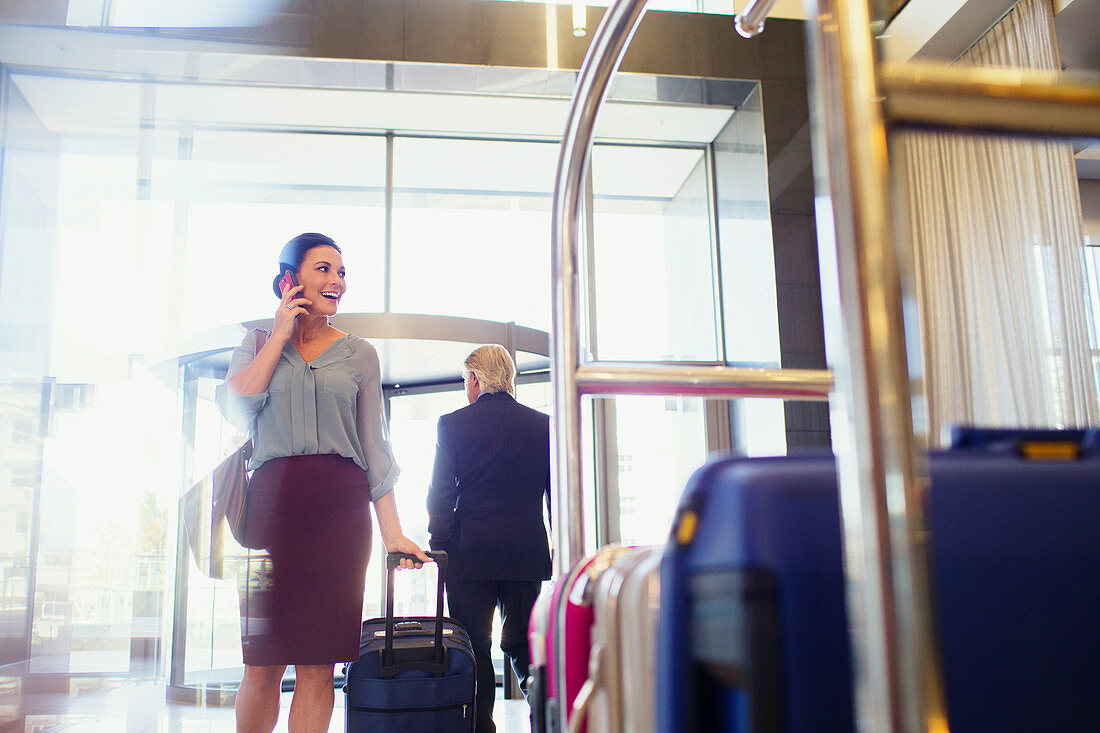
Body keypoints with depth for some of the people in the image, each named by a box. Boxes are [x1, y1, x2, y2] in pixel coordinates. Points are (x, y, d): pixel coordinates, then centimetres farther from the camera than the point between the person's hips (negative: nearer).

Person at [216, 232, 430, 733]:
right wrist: (282, 335, 1)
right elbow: (234, 407, -5)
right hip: (271, 501, 0)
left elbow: (374, 447, 9)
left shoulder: (359, 354, 13)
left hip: (339, 504, 0)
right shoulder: (259, 343, 15)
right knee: (262, 667, 1)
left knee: (317, 666, -1)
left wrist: (393, 532, 0)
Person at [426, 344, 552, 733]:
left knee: (473, 647, 6)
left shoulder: (452, 424, -2)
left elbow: (440, 494, -3)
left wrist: (438, 547, 5)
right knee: (523, 644, 12)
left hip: (470, 554, -3)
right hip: (527, 553, 3)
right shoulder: (542, 424, 5)